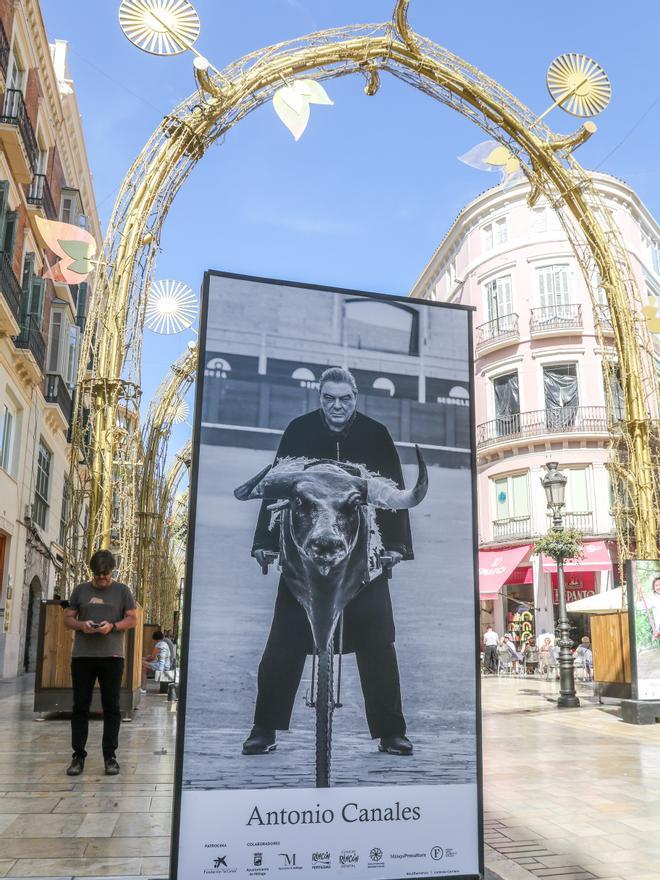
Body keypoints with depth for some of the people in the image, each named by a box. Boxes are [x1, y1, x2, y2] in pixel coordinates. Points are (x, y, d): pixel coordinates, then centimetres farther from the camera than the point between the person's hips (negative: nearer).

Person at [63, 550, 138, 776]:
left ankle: (110, 756, 9)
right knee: (80, 706, 3)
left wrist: (113, 626, -14)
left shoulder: (122, 590, 8)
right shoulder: (80, 590, 12)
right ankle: (78, 756, 12)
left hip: (112, 656, -1)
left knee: (111, 707, 1)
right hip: (82, 655, 1)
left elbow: (133, 619, 5)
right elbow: (68, 618, 12)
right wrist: (81, 625, -10)